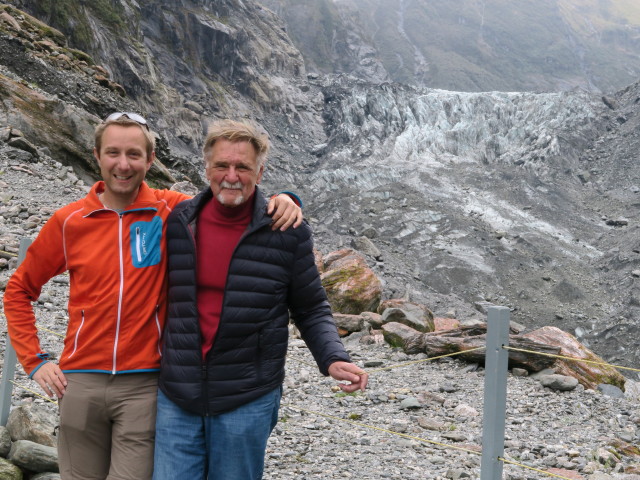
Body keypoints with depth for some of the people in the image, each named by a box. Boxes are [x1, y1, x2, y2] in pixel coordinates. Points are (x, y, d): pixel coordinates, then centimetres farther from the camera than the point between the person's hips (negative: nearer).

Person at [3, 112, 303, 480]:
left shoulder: (171, 211, -2)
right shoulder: (69, 222, 2)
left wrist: (280, 200, -15)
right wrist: (34, 360, 5)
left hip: (144, 383, -1)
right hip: (81, 380, 2)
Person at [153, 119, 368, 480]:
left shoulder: (288, 234, -6)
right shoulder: (178, 223, 1)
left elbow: (312, 310, 2)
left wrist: (333, 359, -15)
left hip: (247, 402, -2)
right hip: (177, 398, 2)